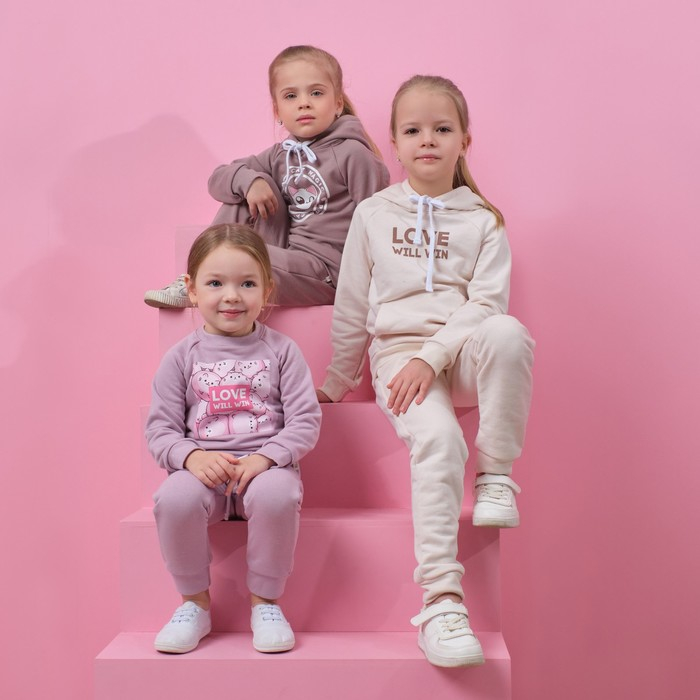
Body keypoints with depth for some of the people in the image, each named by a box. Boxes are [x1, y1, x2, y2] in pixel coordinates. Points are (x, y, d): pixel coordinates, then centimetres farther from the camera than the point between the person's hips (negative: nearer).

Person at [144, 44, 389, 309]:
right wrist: (249, 180, -11)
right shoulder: (280, 155, 11)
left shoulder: (353, 153, -8)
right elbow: (218, 179, 11)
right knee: (243, 183, -2)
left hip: (324, 271, -6)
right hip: (288, 254, 7)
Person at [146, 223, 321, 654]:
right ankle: (195, 603, -6)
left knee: (277, 494, -35)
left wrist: (265, 457, -18)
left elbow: (306, 421, -1)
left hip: (267, 465, -1)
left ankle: (266, 602, -11)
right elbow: (160, 428, 5)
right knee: (175, 499, -32)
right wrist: (192, 457, -16)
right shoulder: (182, 357, 8)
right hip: (203, 469, 1)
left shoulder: (280, 350, 5)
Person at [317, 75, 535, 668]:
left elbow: (486, 302, -4)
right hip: (398, 352, -1)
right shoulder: (373, 215, 10)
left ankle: (496, 476, -20)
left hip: (461, 352, 1)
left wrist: (431, 356, -17)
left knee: (508, 332, -35)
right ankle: (441, 601, -32)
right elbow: (352, 308, 14)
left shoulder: (483, 220, 8)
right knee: (438, 439, -31)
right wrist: (335, 384, 19)